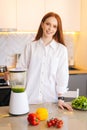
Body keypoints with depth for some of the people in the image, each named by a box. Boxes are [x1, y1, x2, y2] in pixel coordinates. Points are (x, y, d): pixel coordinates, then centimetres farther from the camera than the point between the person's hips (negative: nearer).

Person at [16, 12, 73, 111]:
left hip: (51, 99, 0)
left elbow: (62, 75, 0)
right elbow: (20, 69, 4)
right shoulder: (30, 46, 3)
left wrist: (60, 98, -3)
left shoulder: (61, 49, 1)